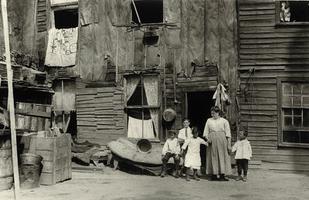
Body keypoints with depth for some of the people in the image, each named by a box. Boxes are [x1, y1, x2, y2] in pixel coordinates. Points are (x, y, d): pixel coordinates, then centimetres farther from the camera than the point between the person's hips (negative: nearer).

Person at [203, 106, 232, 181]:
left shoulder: (224, 121, 5)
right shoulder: (209, 120, 13)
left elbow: (228, 134, 2)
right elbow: (206, 132, 12)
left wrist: (229, 145, -4)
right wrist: (207, 139, -8)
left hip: (221, 140, -2)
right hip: (212, 140, 2)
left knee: (222, 157, -4)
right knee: (213, 157, 0)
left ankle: (222, 175, -2)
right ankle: (213, 175, 4)